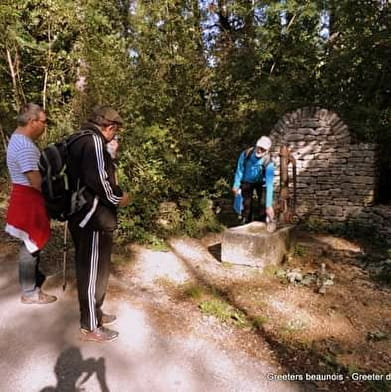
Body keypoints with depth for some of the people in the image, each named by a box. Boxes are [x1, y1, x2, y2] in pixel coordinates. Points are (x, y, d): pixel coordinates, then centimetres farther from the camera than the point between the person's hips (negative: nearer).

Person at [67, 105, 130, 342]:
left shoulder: (82, 139, 15)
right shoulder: (93, 140, -17)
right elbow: (97, 179, -26)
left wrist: (109, 156, 14)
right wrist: (117, 199, -12)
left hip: (84, 216, 11)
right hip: (93, 219, -11)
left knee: (90, 268, 20)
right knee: (94, 271, 2)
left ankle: (95, 313, 36)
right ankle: (90, 327, 17)